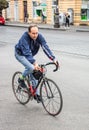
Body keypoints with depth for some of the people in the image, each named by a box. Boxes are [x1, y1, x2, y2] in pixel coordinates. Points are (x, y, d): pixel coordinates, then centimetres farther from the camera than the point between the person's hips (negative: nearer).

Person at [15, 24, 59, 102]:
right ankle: (21, 79, 0)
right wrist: (34, 63, -57)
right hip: (20, 54, -5)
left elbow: (45, 47, -29)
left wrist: (53, 58, -42)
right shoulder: (24, 38, -34)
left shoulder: (39, 36, -21)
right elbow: (27, 52, -44)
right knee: (31, 68, -29)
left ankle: (36, 93, 14)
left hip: (30, 55, 5)